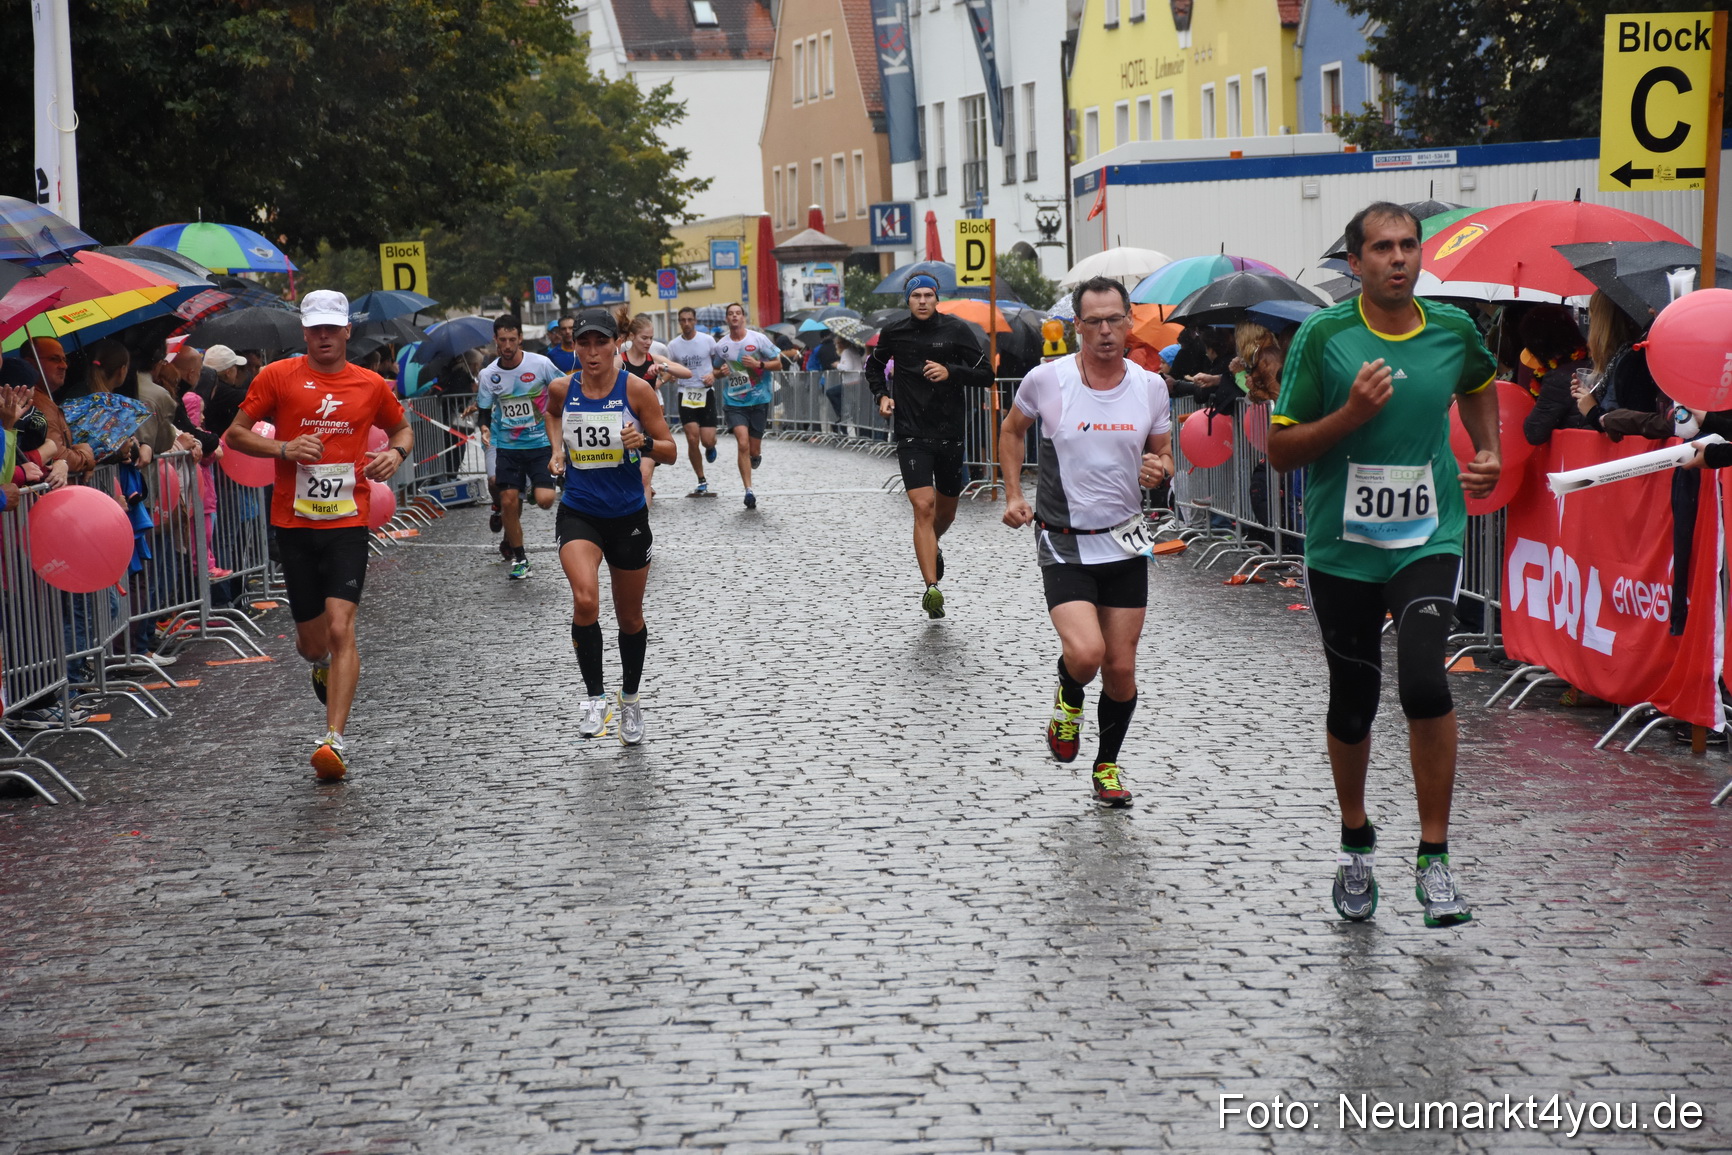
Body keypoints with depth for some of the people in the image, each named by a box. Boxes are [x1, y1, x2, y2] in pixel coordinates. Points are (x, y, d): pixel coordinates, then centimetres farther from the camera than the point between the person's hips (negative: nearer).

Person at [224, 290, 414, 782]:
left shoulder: (371, 385, 6)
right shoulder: (278, 376, 2)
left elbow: (402, 428, 23)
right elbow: (235, 433, 4)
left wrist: (396, 453, 0)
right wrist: (283, 449, -13)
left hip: (347, 523, -1)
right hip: (293, 524, 1)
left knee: (340, 628, -17)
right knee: (313, 642, 8)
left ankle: (335, 739, -17)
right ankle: (322, 664, 47)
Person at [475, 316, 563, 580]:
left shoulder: (540, 364, -10)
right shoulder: (489, 374, -3)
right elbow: (483, 410, 6)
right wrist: (484, 428, -14)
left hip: (540, 442, -2)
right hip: (507, 446, 2)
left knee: (545, 499, -16)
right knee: (508, 501, -4)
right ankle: (519, 558, 12)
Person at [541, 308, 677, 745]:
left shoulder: (636, 389, -10)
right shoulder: (562, 389, -4)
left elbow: (670, 452, -6)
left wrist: (645, 442, -26)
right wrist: (558, 448, 7)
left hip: (628, 515, 0)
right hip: (579, 513, 0)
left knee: (630, 617, 14)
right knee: (585, 601, -25)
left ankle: (630, 700, 36)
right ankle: (594, 695, -8)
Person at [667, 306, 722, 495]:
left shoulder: (708, 340, -1)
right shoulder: (673, 345, 2)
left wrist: (713, 375, -9)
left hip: (706, 393, -1)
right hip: (686, 394, 1)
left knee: (707, 440, -9)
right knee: (692, 439, -8)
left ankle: (710, 448, 32)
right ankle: (702, 483, 5)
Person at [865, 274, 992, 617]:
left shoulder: (956, 329, -3)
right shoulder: (894, 332, 1)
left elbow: (985, 375, -4)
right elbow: (873, 365, 21)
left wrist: (950, 372, -19)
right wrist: (882, 394, 4)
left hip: (950, 433, 2)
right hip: (911, 434, -1)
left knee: (946, 511, 17)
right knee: (923, 507, -17)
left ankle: (933, 548, 52)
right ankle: (932, 587, -21)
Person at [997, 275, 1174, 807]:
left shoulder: (1150, 387, -2)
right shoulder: (1047, 379, -9)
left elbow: (1163, 456, 11)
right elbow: (1011, 429, 11)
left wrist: (1159, 470, -12)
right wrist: (1013, 495, 2)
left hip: (1125, 543, 3)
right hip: (1063, 544, -3)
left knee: (1121, 670, 6)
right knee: (1085, 654, -21)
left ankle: (1107, 764, 29)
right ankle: (1068, 700, 15)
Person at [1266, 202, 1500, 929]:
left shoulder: (1454, 330, 1)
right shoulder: (1323, 336, -7)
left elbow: (1478, 386, 27)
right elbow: (1279, 451, -6)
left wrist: (1488, 452, 11)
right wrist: (1352, 414, -19)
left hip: (1428, 539, 0)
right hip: (1340, 548, 0)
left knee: (1423, 681, -21)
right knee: (1352, 704, 9)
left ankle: (1434, 857, -8)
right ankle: (1355, 845, 35)